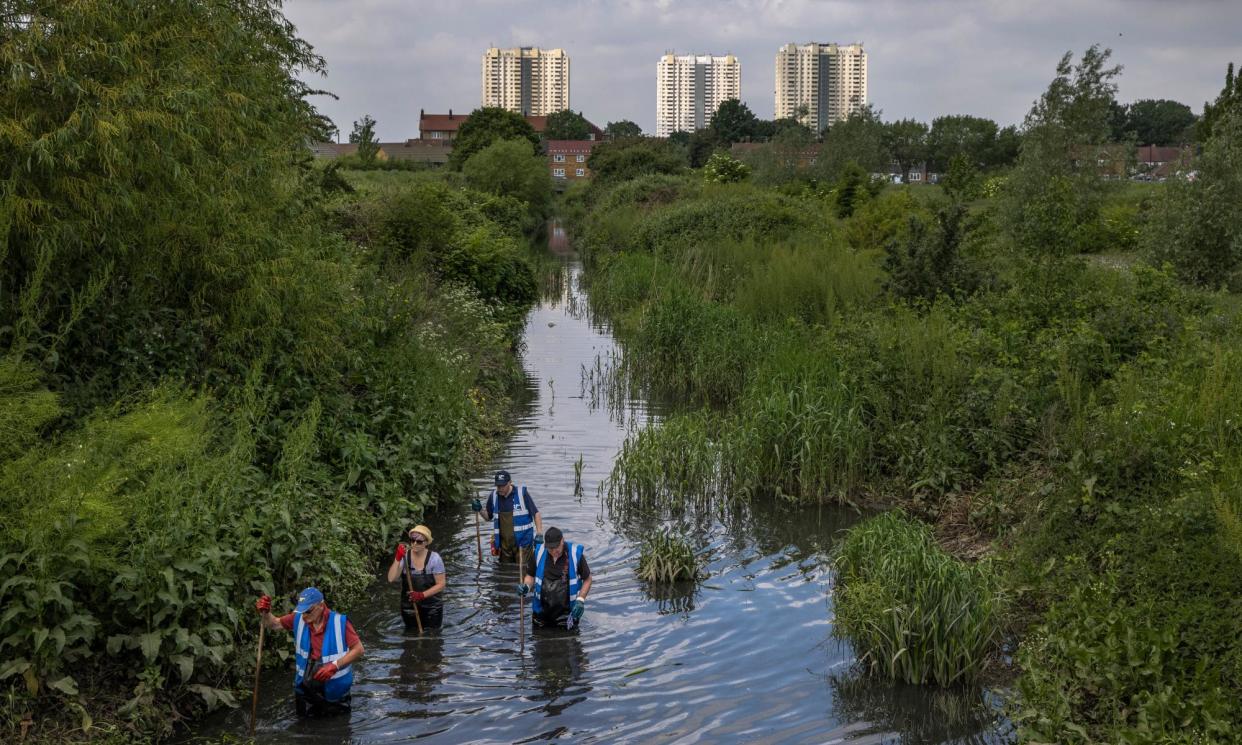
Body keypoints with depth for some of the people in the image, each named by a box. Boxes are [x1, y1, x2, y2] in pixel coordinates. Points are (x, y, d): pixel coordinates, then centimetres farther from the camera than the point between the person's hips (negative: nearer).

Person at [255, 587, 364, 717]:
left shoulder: (339, 622, -20)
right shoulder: (299, 619, -7)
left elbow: (359, 650, -18)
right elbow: (274, 624, 6)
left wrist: (335, 665, -27)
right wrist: (265, 613, -16)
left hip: (335, 691, -3)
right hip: (305, 689, 3)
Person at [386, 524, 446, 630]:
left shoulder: (434, 558, -16)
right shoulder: (404, 556, -11)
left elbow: (440, 584, -11)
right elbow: (391, 579, -22)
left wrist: (422, 595, -23)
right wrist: (397, 559, -34)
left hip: (432, 608, -2)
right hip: (409, 607, 2)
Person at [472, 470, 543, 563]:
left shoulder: (522, 494, -8)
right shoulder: (493, 496, 5)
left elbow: (536, 513, -5)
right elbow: (488, 517, 18)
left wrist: (539, 534, -15)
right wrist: (480, 509, -2)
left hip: (523, 542, -4)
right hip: (504, 543, 4)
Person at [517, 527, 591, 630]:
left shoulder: (576, 554, -12)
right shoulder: (538, 553, -6)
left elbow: (587, 579, -1)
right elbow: (530, 575, 9)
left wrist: (580, 600, -12)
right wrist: (526, 586, -12)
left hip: (566, 612, -2)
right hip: (542, 612, 3)